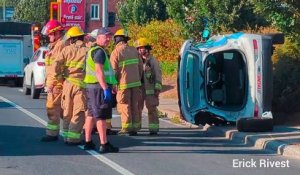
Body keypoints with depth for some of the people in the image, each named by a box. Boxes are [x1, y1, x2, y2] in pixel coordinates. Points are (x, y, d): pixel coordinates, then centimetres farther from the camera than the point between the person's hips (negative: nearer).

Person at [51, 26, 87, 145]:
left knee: (67, 112, 14)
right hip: (81, 85, -3)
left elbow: (56, 64, -7)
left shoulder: (67, 50, 3)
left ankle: (67, 136, 18)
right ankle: (73, 138, -4)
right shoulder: (87, 50, -2)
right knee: (78, 113, 1)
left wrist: (59, 76, 8)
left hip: (68, 84, 3)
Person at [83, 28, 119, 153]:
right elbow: (99, 71, -23)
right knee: (101, 116, -9)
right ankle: (104, 145, -10)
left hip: (91, 86, 10)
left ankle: (88, 142, 18)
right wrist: (105, 88, -27)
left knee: (91, 114, 13)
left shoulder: (92, 50, 19)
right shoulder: (99, 51, -13)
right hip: (99, 86, -10)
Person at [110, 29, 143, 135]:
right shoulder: (134, 50, 9)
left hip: (124, 83, -5)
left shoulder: (115, 52, -7)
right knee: (134, 106, 10)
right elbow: (140, 66, 11)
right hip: (136, 83, 5)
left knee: (124, 106, 1)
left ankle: (126, 128, -1)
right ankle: (135, 128, 11)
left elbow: (114, 71, -9)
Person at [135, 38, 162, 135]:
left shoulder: (152, 61, -1)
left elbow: (158, 75, -4)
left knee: (152, 109, -2)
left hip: (150, 89, -4)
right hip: (139, 89, 4)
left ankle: (153, 129, 2)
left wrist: (158, 88, -11)